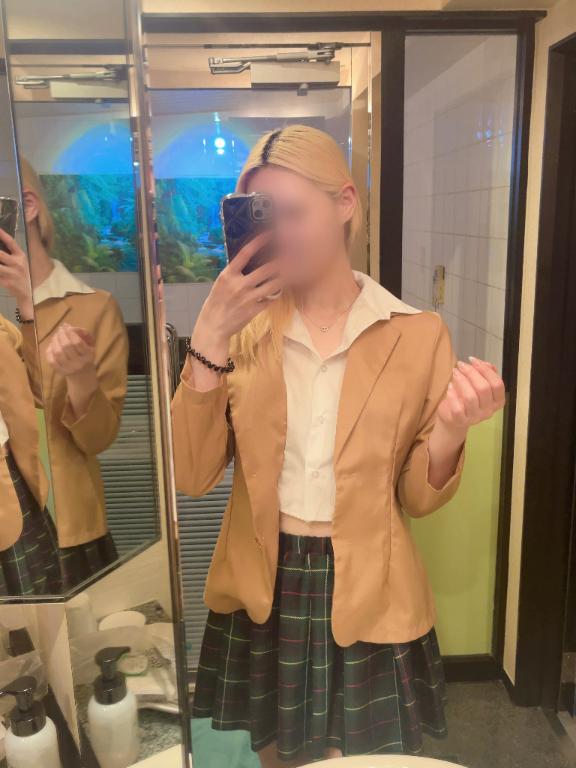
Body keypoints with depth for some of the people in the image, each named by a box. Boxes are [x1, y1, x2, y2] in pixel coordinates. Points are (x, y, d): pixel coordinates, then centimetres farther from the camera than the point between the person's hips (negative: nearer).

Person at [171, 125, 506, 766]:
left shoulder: (417, 334, -8)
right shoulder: (245, 328, -3)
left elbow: (417, 497, -2)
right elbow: (192, 475, -12)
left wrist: (449, 431, -22)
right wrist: (209, 339, -21)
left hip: (366, 600, -1)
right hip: (262, 592, 2)